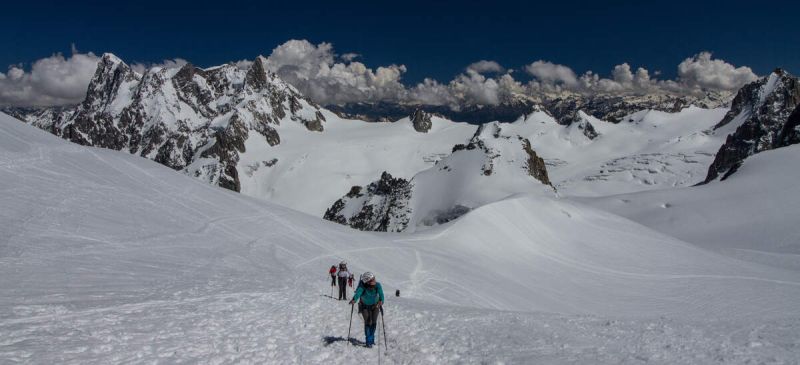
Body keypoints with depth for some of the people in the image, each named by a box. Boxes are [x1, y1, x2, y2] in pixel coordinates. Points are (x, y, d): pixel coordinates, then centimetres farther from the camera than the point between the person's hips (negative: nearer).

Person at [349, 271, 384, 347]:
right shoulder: (363, 286, -31)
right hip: (365, 306, -2)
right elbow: (358, 292, -45)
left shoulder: (377, 285, -26)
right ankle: (369, 341, 0)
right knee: (368, 322, -11)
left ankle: (371, 338, 26)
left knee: (374, 322, 3)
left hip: (375, 305, 2)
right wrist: (354, 300, -66)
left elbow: (381, 294, -36)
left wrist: (381, 301, -58)